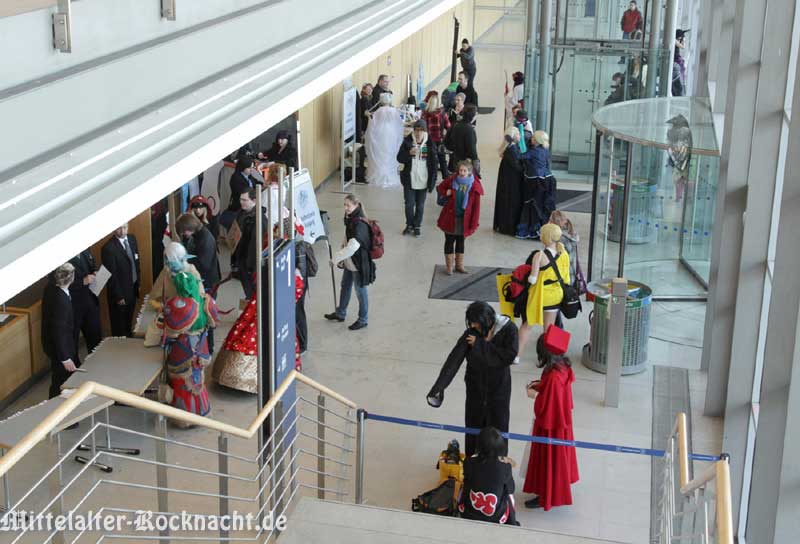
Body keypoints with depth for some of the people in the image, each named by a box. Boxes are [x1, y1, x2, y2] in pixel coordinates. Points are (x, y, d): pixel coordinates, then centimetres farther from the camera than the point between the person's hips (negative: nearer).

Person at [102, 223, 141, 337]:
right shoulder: (108, 248, -24)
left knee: (129, 322, 22)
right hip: (120, 293, -7)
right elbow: (111, 276, -19)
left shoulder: (132, 239, -1)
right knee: (119, 325, 10)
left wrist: (138, 281, 10)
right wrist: (118, 296, -15)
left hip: (133, 289, 7)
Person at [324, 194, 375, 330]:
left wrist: (335, 258, -30)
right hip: (349, 262, 9)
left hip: (359, 263, -9)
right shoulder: (350, 219, 1)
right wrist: (341, 257, 13)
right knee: (345, 287, 23)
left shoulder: (360, 224, -28)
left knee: (360, 291, 7)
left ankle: (362, 320, 24)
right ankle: (340, 314, 42)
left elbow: (352, 246, -35)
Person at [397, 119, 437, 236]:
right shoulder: (407, 142, -4)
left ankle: (417, 226, 24)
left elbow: (434, 164, 0)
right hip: (409, 180, 0)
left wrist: (432, 181, -4)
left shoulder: (430, 145, -4)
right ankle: (409, 225, 24)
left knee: (420, 205, 10)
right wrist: (409, 153, -22)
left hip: (423, 181, 0)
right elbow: (399, 158, -2)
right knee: (409, 204, 7)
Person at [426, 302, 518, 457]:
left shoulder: (508, 330, -16)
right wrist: (438, 387, -29)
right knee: (473, 427, 13)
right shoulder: (470, 334, -13)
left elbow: (508, 356, -28)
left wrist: (480, 345, -24)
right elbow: (454, 359, -20)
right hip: (475, 390, 2)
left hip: (499, 390, -2)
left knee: (497, 429, 9)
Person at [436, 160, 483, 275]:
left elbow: (476, 206, -9)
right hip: (450, 217, 0)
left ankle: (459, 265, 30)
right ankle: (449, 266, 18)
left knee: (461, 241, 16)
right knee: (450, 241, 7)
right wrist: (446, 193, -13)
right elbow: (440, 188, 10)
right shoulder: (452, 180, -8)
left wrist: (474, 223, -11)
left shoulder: (474, 185, -11)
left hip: (464, 219, 0)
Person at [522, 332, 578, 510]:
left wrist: (535, 394, -13)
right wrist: (540, 385, 0)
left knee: (548, 458, 10)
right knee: (559, 455, 26)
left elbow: (545, 406, -28)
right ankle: (558, 487, 45)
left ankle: (546, 496, 26)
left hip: (550, 424, -9)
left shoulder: (553, 376, -35)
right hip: (561, 419, 9)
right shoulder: (563, 366, -8)